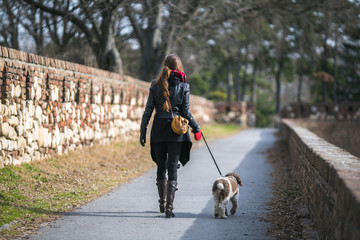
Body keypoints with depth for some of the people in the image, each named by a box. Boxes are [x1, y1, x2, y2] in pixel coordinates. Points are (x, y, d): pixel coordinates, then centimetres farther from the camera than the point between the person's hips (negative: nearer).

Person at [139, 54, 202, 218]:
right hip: (176, 130, -2)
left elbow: (148, 111, 1)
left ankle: (162, 203, 29)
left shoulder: (156, 85, 2)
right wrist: (196, 128, 11)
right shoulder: (183, 86, -4)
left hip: (159, 129, 2)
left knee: (161, 166, 16)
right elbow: (186, 112, -4)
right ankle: (169, 207, -11)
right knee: (172, 168, -2)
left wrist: (143, 131, 6)